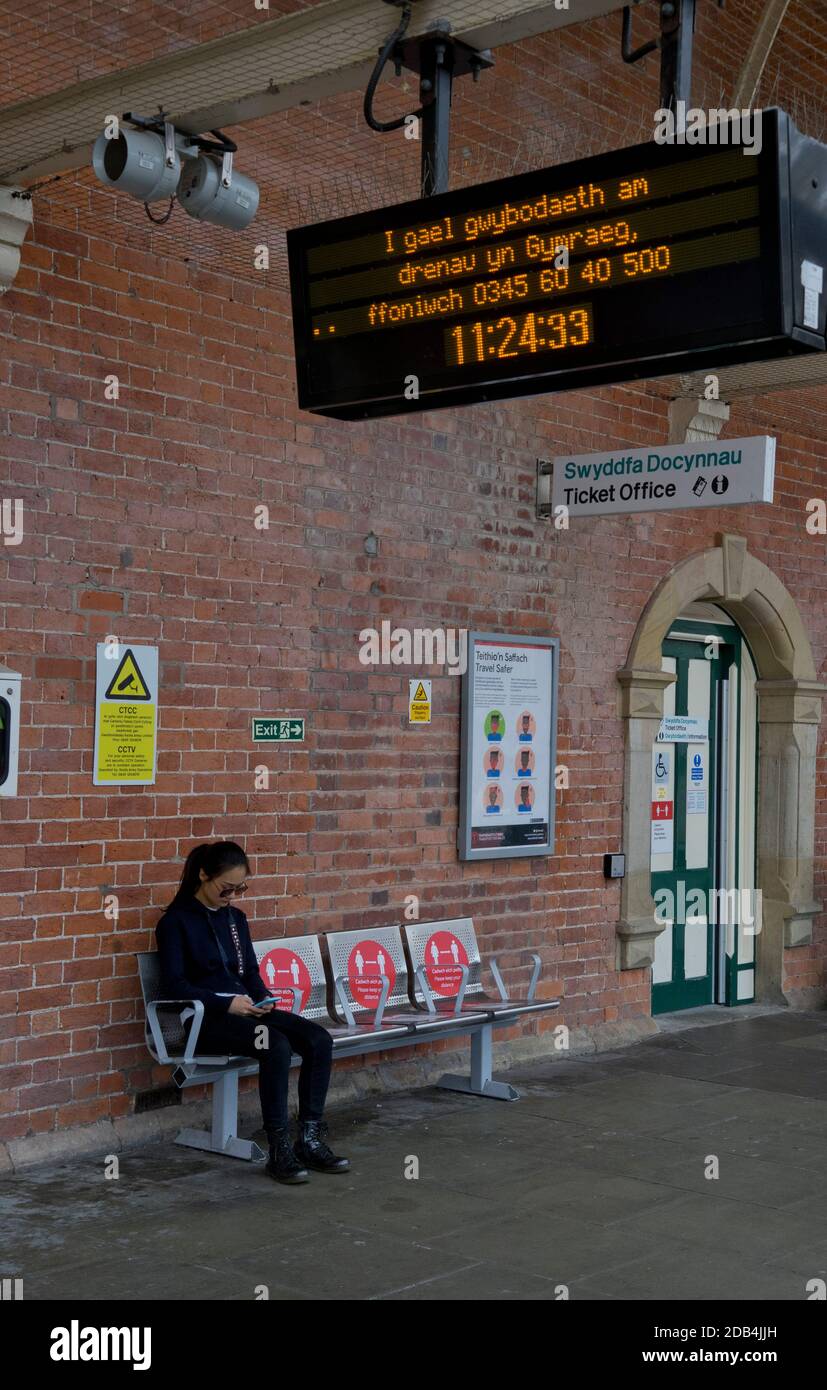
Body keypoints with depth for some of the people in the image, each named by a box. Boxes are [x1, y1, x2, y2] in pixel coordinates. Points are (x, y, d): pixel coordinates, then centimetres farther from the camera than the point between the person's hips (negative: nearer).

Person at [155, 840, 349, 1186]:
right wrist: (227, 1003, -20)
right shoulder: (176, 921, -4)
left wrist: (262, 997, -2)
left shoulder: (235, 918, 17)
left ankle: (310, 1140, -15)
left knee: (319, 1040, -17)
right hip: (203, 1019, -7)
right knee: (277, 1046, -33)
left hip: (244, 1010, 7)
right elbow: (174, 985, -11)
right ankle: (279, 1151, -26)